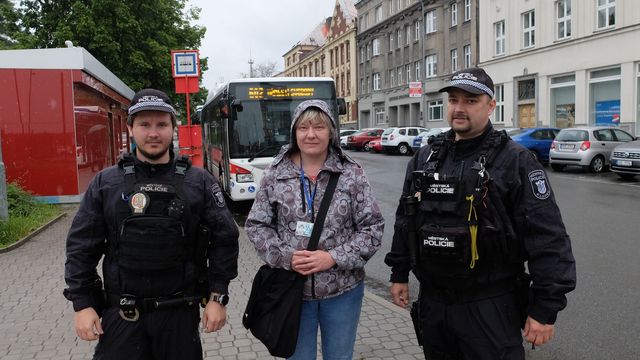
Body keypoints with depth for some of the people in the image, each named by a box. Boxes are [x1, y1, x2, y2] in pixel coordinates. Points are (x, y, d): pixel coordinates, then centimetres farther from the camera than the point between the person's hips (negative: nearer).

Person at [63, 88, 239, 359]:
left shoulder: (199, 182, -3)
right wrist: (82, 304, -1)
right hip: (121, 314, 0)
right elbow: (81, 247, 3)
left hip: (180, 313, 0)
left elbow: (224, 239, -1)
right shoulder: (105, 183, -1)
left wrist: (217, 297, -4)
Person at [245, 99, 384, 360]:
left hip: (343, 290, 0)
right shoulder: (275, 175, -3)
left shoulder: (352, 175, -6)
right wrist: (286, 257, -13)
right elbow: (256, 225, 1)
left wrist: (334, 257, -16)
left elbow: (373, 227, -6)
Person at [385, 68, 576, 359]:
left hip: (490, 306, -5)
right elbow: (405, 220, 14)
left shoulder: (514, 161, -10)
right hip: (432, 301, 6)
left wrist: (545, 308, -16)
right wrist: (399, 273, 14)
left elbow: (548, 238, -14)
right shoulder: (425, 158, 7)